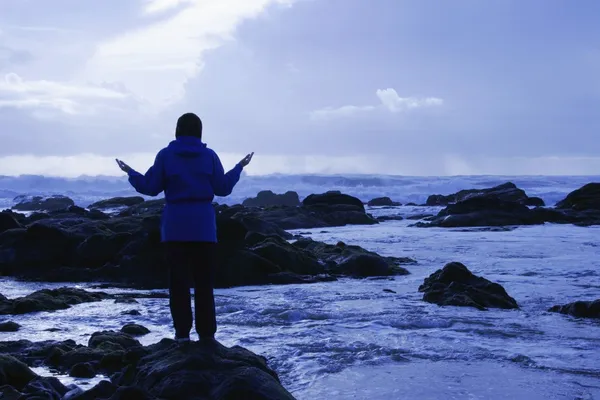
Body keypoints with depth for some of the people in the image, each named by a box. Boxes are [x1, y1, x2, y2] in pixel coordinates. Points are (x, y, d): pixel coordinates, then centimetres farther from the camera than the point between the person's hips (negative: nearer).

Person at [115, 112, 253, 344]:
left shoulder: (165, 155, 0)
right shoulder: (209, 156, 1)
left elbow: (150, 188, 1)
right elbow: (223, 188, 4)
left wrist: (130, 173, 19)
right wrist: (239, 168, 20)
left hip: (175, 225, 0)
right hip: (203, 225, 1)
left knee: (178, 280, 4)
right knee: (204, 281, 5)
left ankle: (182, 331, 1)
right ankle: (207, 332, 4)